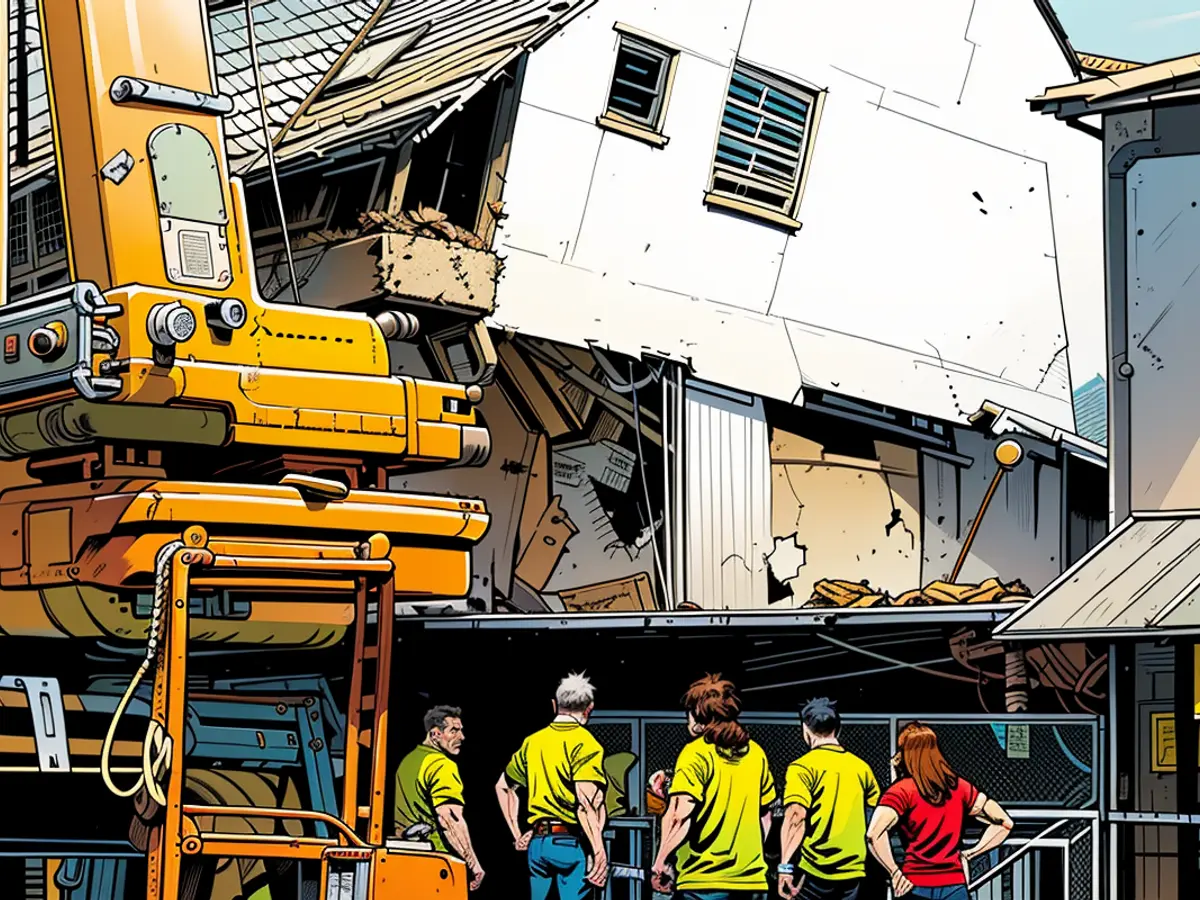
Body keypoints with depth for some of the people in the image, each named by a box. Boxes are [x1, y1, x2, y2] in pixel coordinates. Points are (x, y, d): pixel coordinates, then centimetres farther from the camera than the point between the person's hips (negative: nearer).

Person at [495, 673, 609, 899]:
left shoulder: (533, 742, 13)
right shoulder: (584, 743, -8)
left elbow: (503, 786, 22)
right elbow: (585, 802, -20)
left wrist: (517, 834, 25)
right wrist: (599, 851, -21)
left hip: (537, 842, 6)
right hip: (572, 843, -6)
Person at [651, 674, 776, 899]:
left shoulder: (696, 754, -8)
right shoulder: (755, 754, 11)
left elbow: (680, 817, -17)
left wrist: (659, 864, -10)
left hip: (703, 881, -6)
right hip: (752, 880, 6)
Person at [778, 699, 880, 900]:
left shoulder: (803, 767, -6)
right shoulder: (861, 767, 10)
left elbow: (796, 817, -19)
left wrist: (785, 865, -22)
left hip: (816, 871, -5)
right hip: (853, 872, 5)